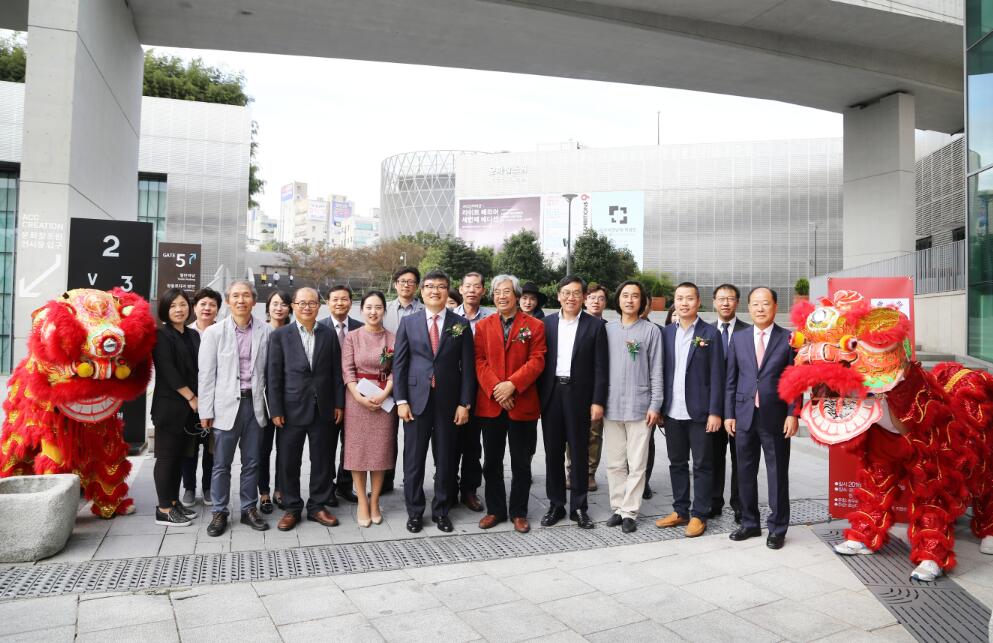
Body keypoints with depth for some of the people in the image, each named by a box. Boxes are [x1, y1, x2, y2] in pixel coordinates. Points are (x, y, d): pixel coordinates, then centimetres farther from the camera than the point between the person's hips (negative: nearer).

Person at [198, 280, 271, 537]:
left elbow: (270, 369, 5)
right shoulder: (214, 332, -1)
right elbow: (206, 374, -1)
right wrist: (206, 411, -3)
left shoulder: (265, 331, 2)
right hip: (226, 404, -1)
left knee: (251, 462, 11)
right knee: (221, 463, 5)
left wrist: (270, 405, 2)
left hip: (255, 403, 2)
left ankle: (249, 509, 24)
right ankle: (219, 512, 20)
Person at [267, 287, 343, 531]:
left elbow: (336, 372, 6)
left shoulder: (329, 335, 5)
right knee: (288, 462, 6)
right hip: (292, 409, -1)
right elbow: (274, 375, -3)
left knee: (321, 460, 9)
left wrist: (338, 403, 2)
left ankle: (317, 506, 23)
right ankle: (292, 508, 21)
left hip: (322, 409, 2)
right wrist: (276, 410, -7)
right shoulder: (280, 336, 0)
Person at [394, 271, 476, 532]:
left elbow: (468, 366, 1)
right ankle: (414, 512, 21)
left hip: (448, 402, 0)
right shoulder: (408, 322, 4)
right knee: (413, 459, 6)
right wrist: (401, 400, -4)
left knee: (446, 459, 9)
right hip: (416, 400, 0)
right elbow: (399, 364, 3)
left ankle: (441, 511, 23)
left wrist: (465, 403, -5)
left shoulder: (461, 324, 3)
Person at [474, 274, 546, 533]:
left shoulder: (534, 325, 1)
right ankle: (495, 510, 24)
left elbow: (536, 361, -7)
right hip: (490, 404, 2)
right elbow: (480, 362, 0)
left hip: (523, 404, -2)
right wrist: (495, 389, -14)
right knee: (492, 461, 10)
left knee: (521, 463, 7)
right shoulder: (483, 326, 8)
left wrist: (512, 384, -18)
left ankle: (519, 512, 20)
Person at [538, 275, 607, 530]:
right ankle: (556, 505, 21)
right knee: (553, 452, 9)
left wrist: (598, 401, -8)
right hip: (551, 394, 2)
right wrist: (536, 398, 0)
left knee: (579, 453, 6)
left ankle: (578, 507, 18)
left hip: (579, 395, -2)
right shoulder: (546, 323, 6)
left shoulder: (595, 326, -1)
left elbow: (600, 367, -3)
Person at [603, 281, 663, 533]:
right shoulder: (608, 329, 7)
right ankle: (617, 507, 20)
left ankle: (629, 511, 10)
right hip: (612, 406, 3)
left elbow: (656, 371, -1)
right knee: (614, 463, 9)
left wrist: (655, 405, -6)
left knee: (636, 464, 1)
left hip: (639, 407, -3)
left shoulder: (651, 330, 0)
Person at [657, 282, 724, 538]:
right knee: (677, 463, 13)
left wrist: (715, 412, -11)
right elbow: (661, 371, 8)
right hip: (673, 412, 4)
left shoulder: (710, 334, -3)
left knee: (702, 465, 5)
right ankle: (680, 511, 24)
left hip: (699, 412, -4)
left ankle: (699, 515, 15)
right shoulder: (666, 332, 8)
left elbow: (716, 376, -6)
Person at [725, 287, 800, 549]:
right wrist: (729, 414, 4)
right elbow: (731, 380, 8)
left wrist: (793, 414, -9)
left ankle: (777, 528, 19)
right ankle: (750, 523, 26)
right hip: (744, 416, 3)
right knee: (745, 472, 11)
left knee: (778, 474, 5)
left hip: (775, 417, -3)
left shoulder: (789, 339, -1)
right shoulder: (738, 338, 7)